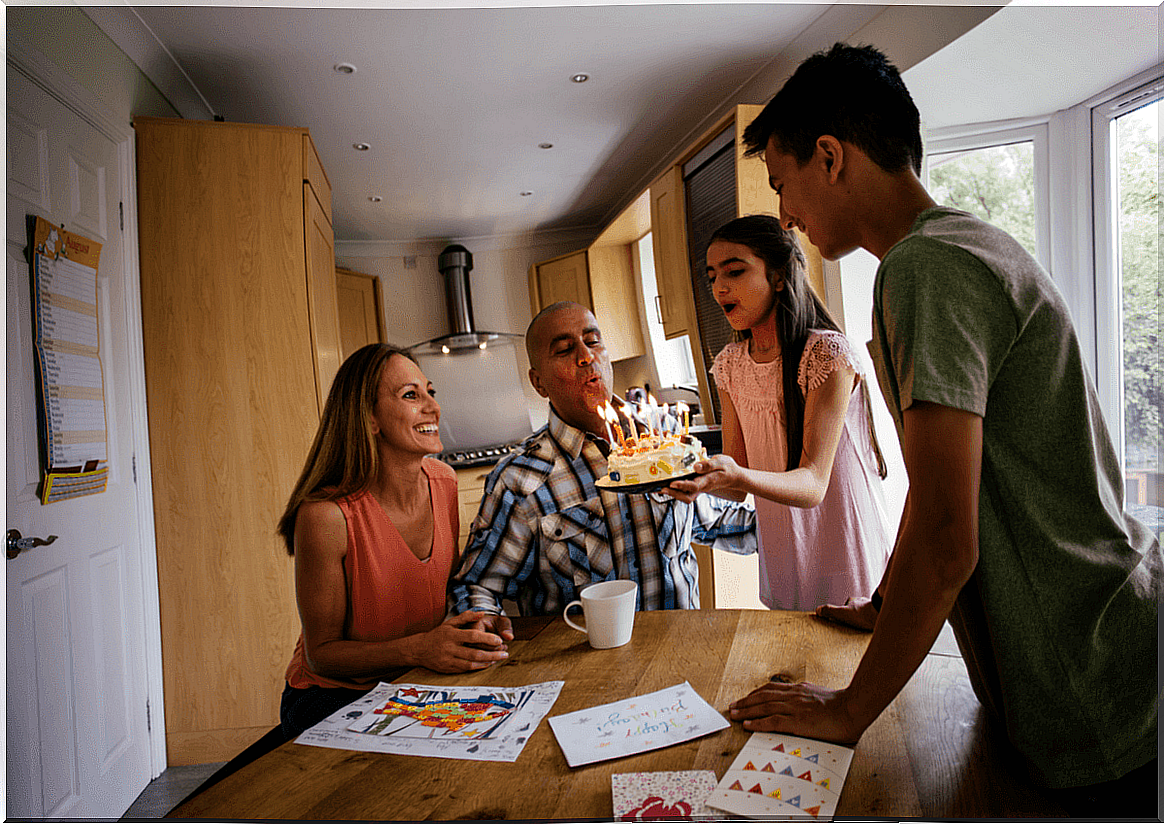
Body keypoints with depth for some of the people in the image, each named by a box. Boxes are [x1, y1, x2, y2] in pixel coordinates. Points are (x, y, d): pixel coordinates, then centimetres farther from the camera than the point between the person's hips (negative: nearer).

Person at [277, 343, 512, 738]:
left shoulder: (444, 480, -5)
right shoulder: (326, 515, -24)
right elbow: (321, 654, -14)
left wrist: (475, 620, -13)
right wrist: (418, 649, -30)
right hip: (333, 696, -5)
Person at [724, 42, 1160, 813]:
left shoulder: (929, 266, -23)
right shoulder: (974, 244, 10)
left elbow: (945, 542, -28)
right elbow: (943, 492, 15)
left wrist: (850, 709, -15)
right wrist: (887, 604, 20)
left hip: (1098, 699, -9)